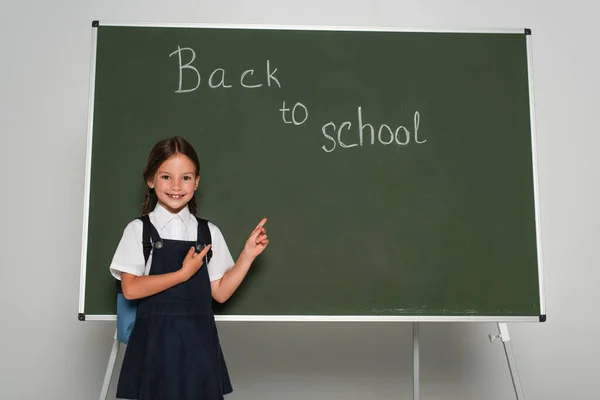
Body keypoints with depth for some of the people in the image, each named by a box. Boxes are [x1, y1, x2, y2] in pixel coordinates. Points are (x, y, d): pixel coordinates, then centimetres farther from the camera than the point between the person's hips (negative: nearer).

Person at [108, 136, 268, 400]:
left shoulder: (208, 232, 4)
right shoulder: (139, 230, -3)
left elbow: (220, 292, 3)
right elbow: (130, 289, -10)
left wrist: (248, 254, -4)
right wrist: (184, 273, -14)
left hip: (197, 342, 2)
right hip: (155, 341, -2)